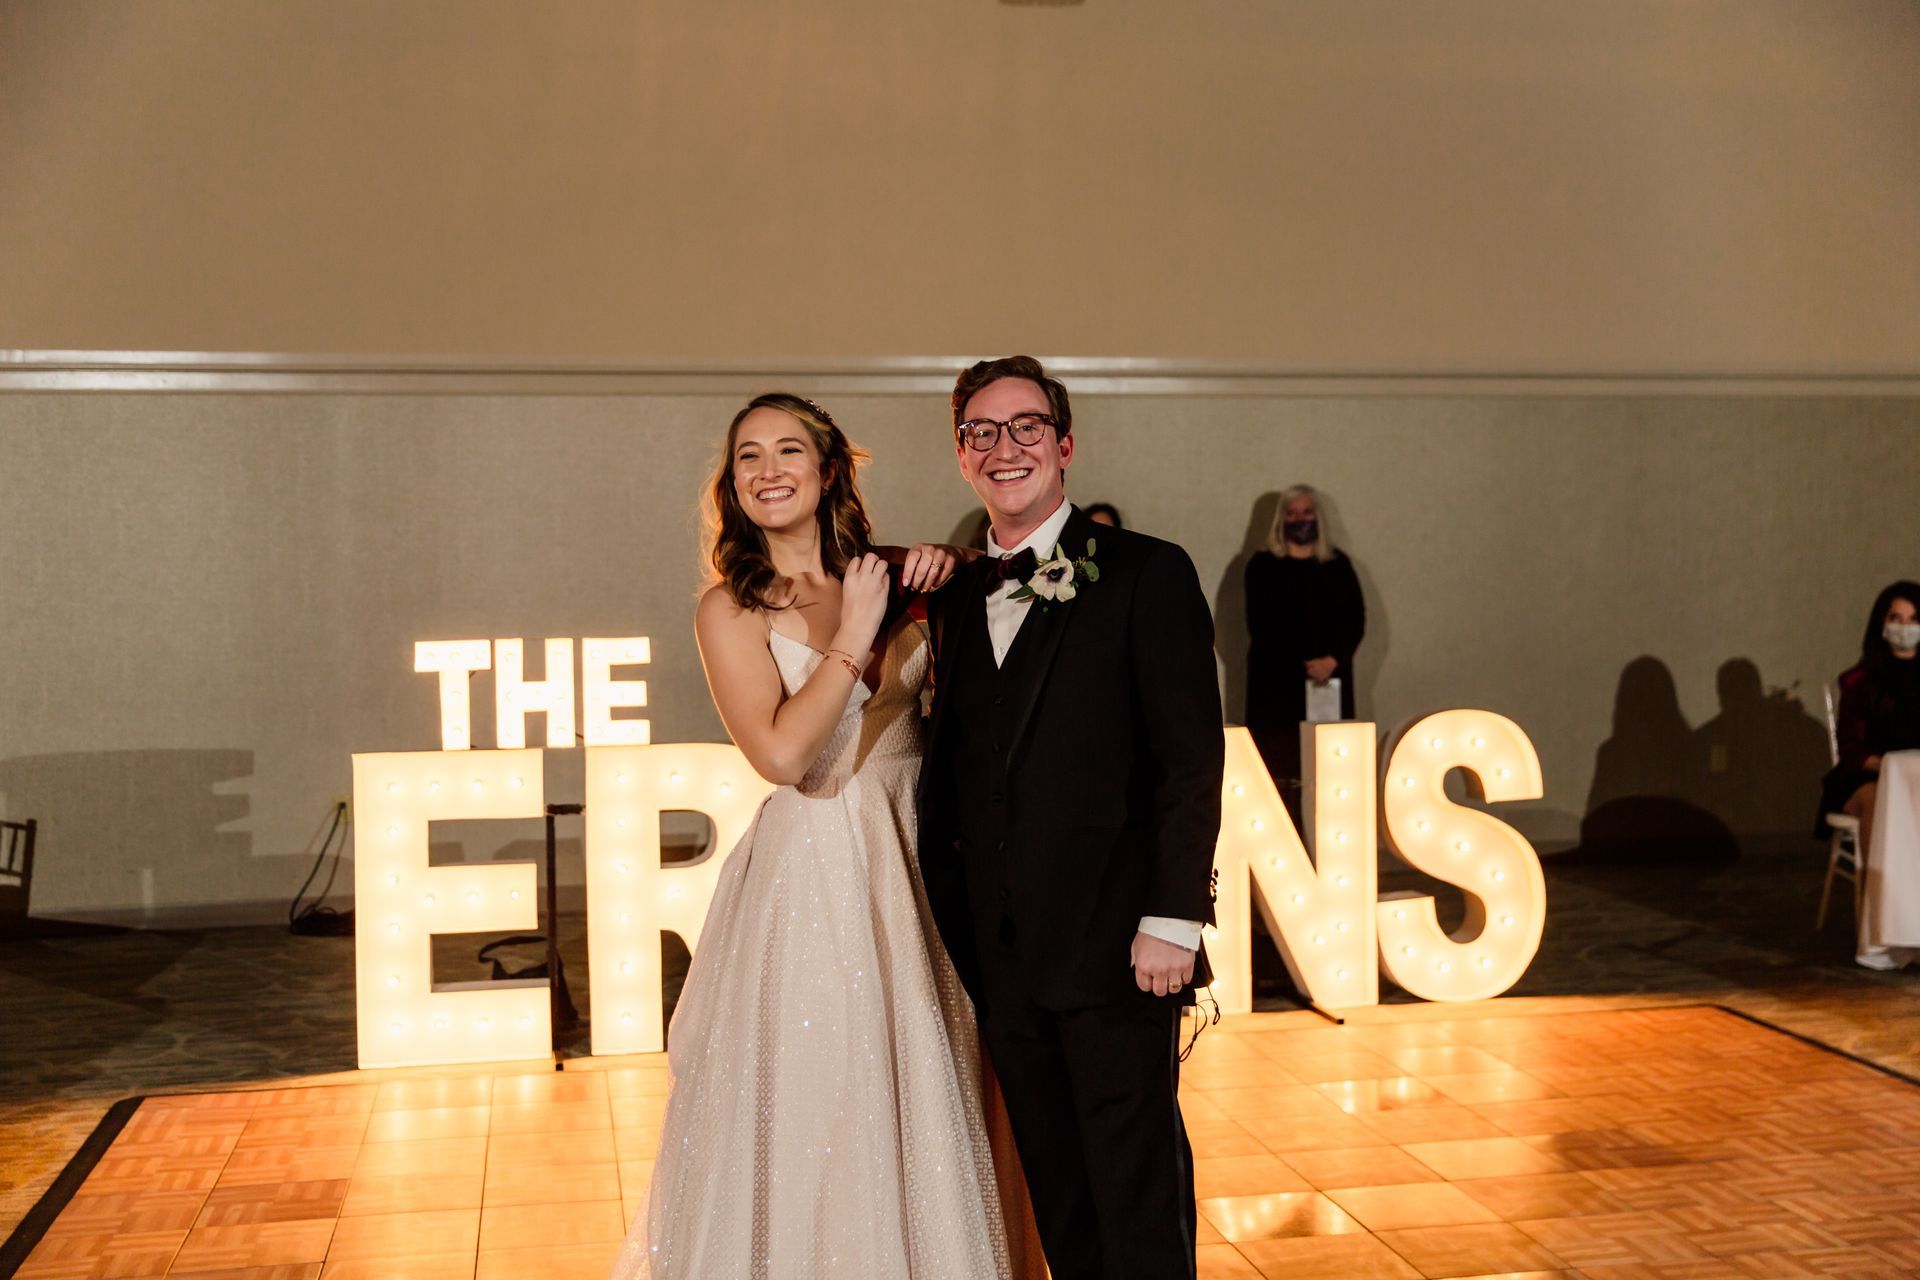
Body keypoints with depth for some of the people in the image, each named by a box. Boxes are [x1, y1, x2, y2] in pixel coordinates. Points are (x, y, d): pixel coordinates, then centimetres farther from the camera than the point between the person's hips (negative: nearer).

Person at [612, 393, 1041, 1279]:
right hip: (808, 880, -4)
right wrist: (854, 636, -14)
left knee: (916, 1113, 14)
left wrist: (947, 575, 1)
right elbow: (781, 752, -19)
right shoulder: (730, 608, -6)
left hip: (913, 871, 4)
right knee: (810, 1120, 4)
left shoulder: (888, 579, 6)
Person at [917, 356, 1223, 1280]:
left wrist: (1173, 918, -14)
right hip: (1003, 956, 6)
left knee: (1139, 1190, 2)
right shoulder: (956, 602, 14)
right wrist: (953, 927, 10)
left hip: (1117, 946, -5)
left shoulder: (1147, 574, -3)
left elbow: (1192, 760, -9)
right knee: (1056, 1193, 15)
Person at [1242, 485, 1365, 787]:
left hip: (1330, 678, 2)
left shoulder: (1337, 564, 12)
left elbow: (1356, 618, 7)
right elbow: (1259, 623, -3)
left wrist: (1333, 659, -10)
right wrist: (1303, 666, -10)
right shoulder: (1263, 565, 4)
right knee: (1279, 759, -9)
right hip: (1278, 681, -2)